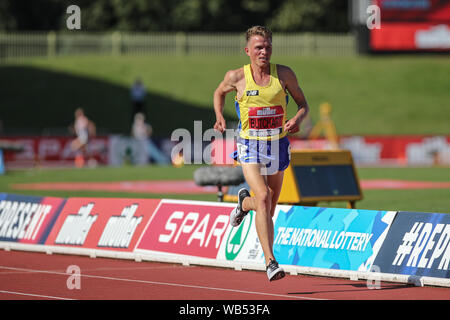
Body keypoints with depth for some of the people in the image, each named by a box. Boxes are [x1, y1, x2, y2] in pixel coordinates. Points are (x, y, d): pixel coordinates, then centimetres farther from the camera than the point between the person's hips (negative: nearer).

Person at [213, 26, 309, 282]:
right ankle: (271, 262, -24)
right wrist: (220, 117, 0)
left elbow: (303, 103, 7)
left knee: (269, 209, 13)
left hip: (278, 145, 3)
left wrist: (298, 119, -15)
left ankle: (245, 202, 51)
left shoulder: (284, 74, -2)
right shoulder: (236, 77, -4)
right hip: (250, 147, -3)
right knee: (263, 198, -24)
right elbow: (220, 93, 17)